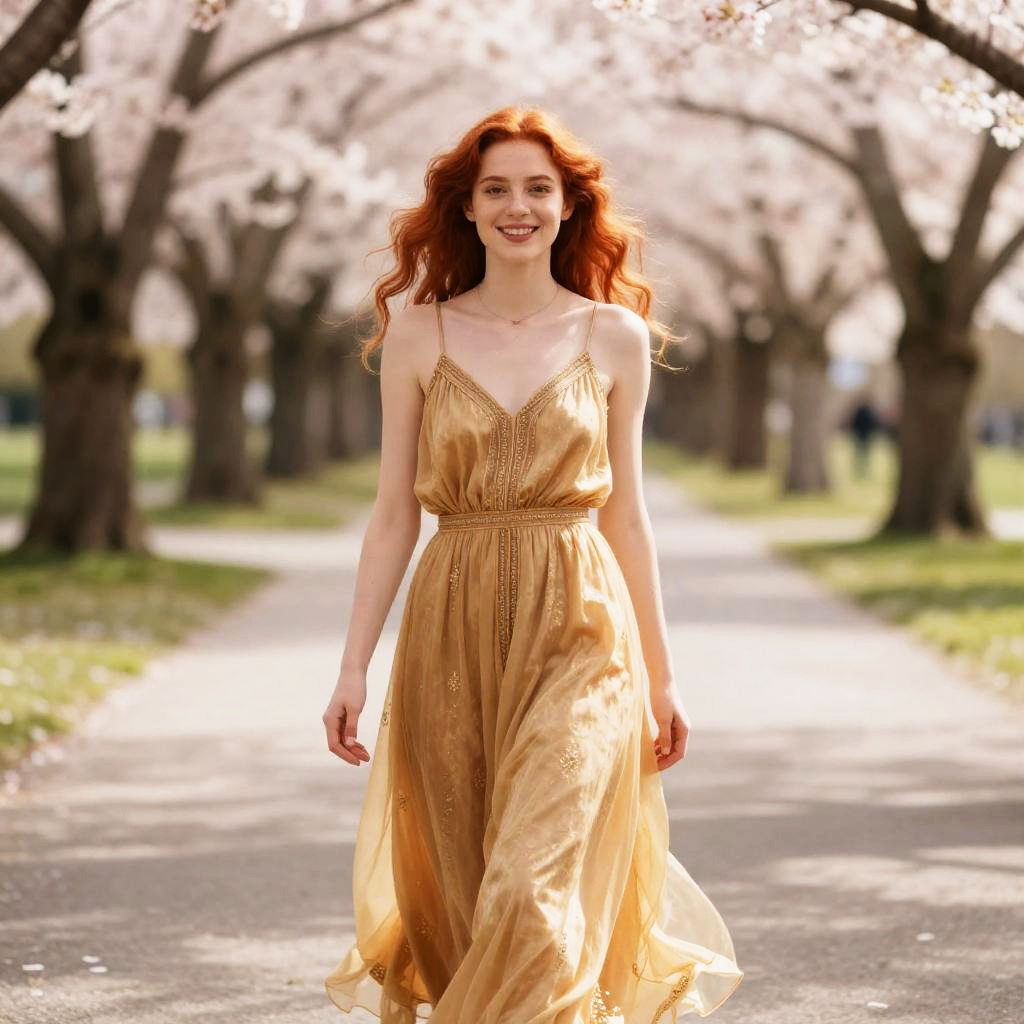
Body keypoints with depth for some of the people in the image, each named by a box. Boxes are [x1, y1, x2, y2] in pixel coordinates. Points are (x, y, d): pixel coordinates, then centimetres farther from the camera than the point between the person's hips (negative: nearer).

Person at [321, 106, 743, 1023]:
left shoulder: (614, 337, 5)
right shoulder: (418, 337, 4)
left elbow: (624, 512, 9)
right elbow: (395, 513, 5)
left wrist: (661, 674, 9)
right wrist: (354, 667, 0)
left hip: (578, 635, -1)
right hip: (453, 629, 1)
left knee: (536, 885, -13)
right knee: (459, 895, 6)